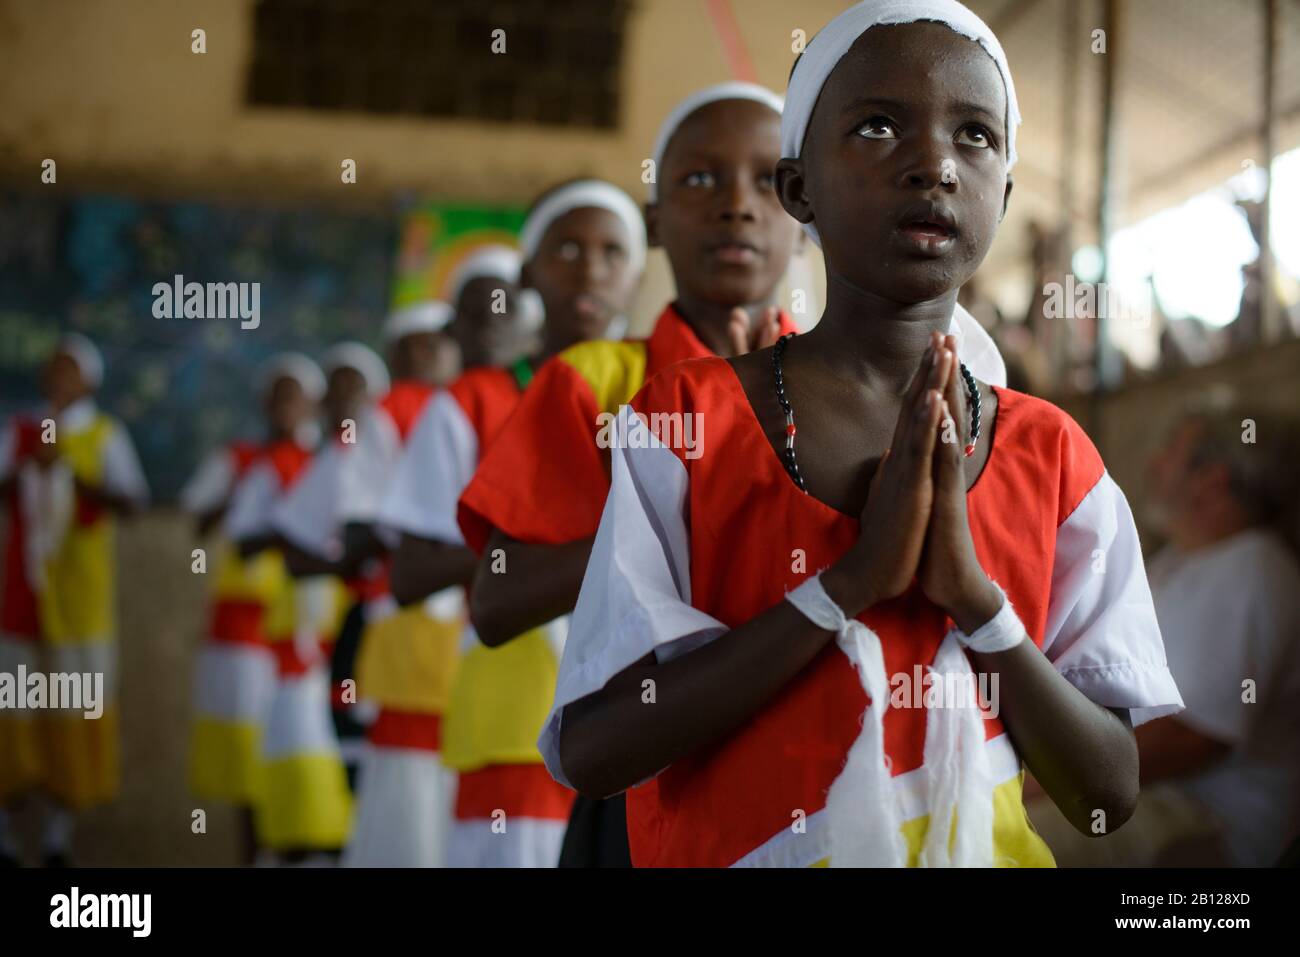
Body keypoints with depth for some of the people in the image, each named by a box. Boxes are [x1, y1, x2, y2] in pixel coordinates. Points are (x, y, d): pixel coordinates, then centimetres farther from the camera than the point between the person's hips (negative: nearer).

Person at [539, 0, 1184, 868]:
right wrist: (852, 579, -24)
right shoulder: (681, 422, -11)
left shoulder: (1055, 460, -5)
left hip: (979, 844, 2)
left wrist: (974, 593, -20)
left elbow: (1110, 794, -6)